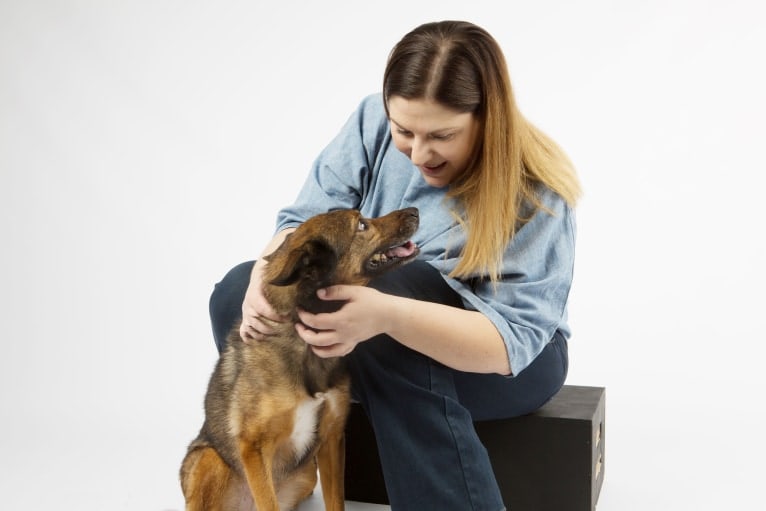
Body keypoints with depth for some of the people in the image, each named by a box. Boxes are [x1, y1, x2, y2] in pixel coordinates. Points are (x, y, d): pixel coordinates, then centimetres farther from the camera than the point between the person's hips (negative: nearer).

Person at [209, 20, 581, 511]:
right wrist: (267, 275, -34)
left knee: (388, 315, -38)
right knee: (236, 293, -12)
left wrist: (387, 314, -50)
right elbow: (308, 218, -10)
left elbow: (512, 340, -32)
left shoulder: (535, 192, -25)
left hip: (508, 363, -5)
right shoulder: (375, 122, -12)